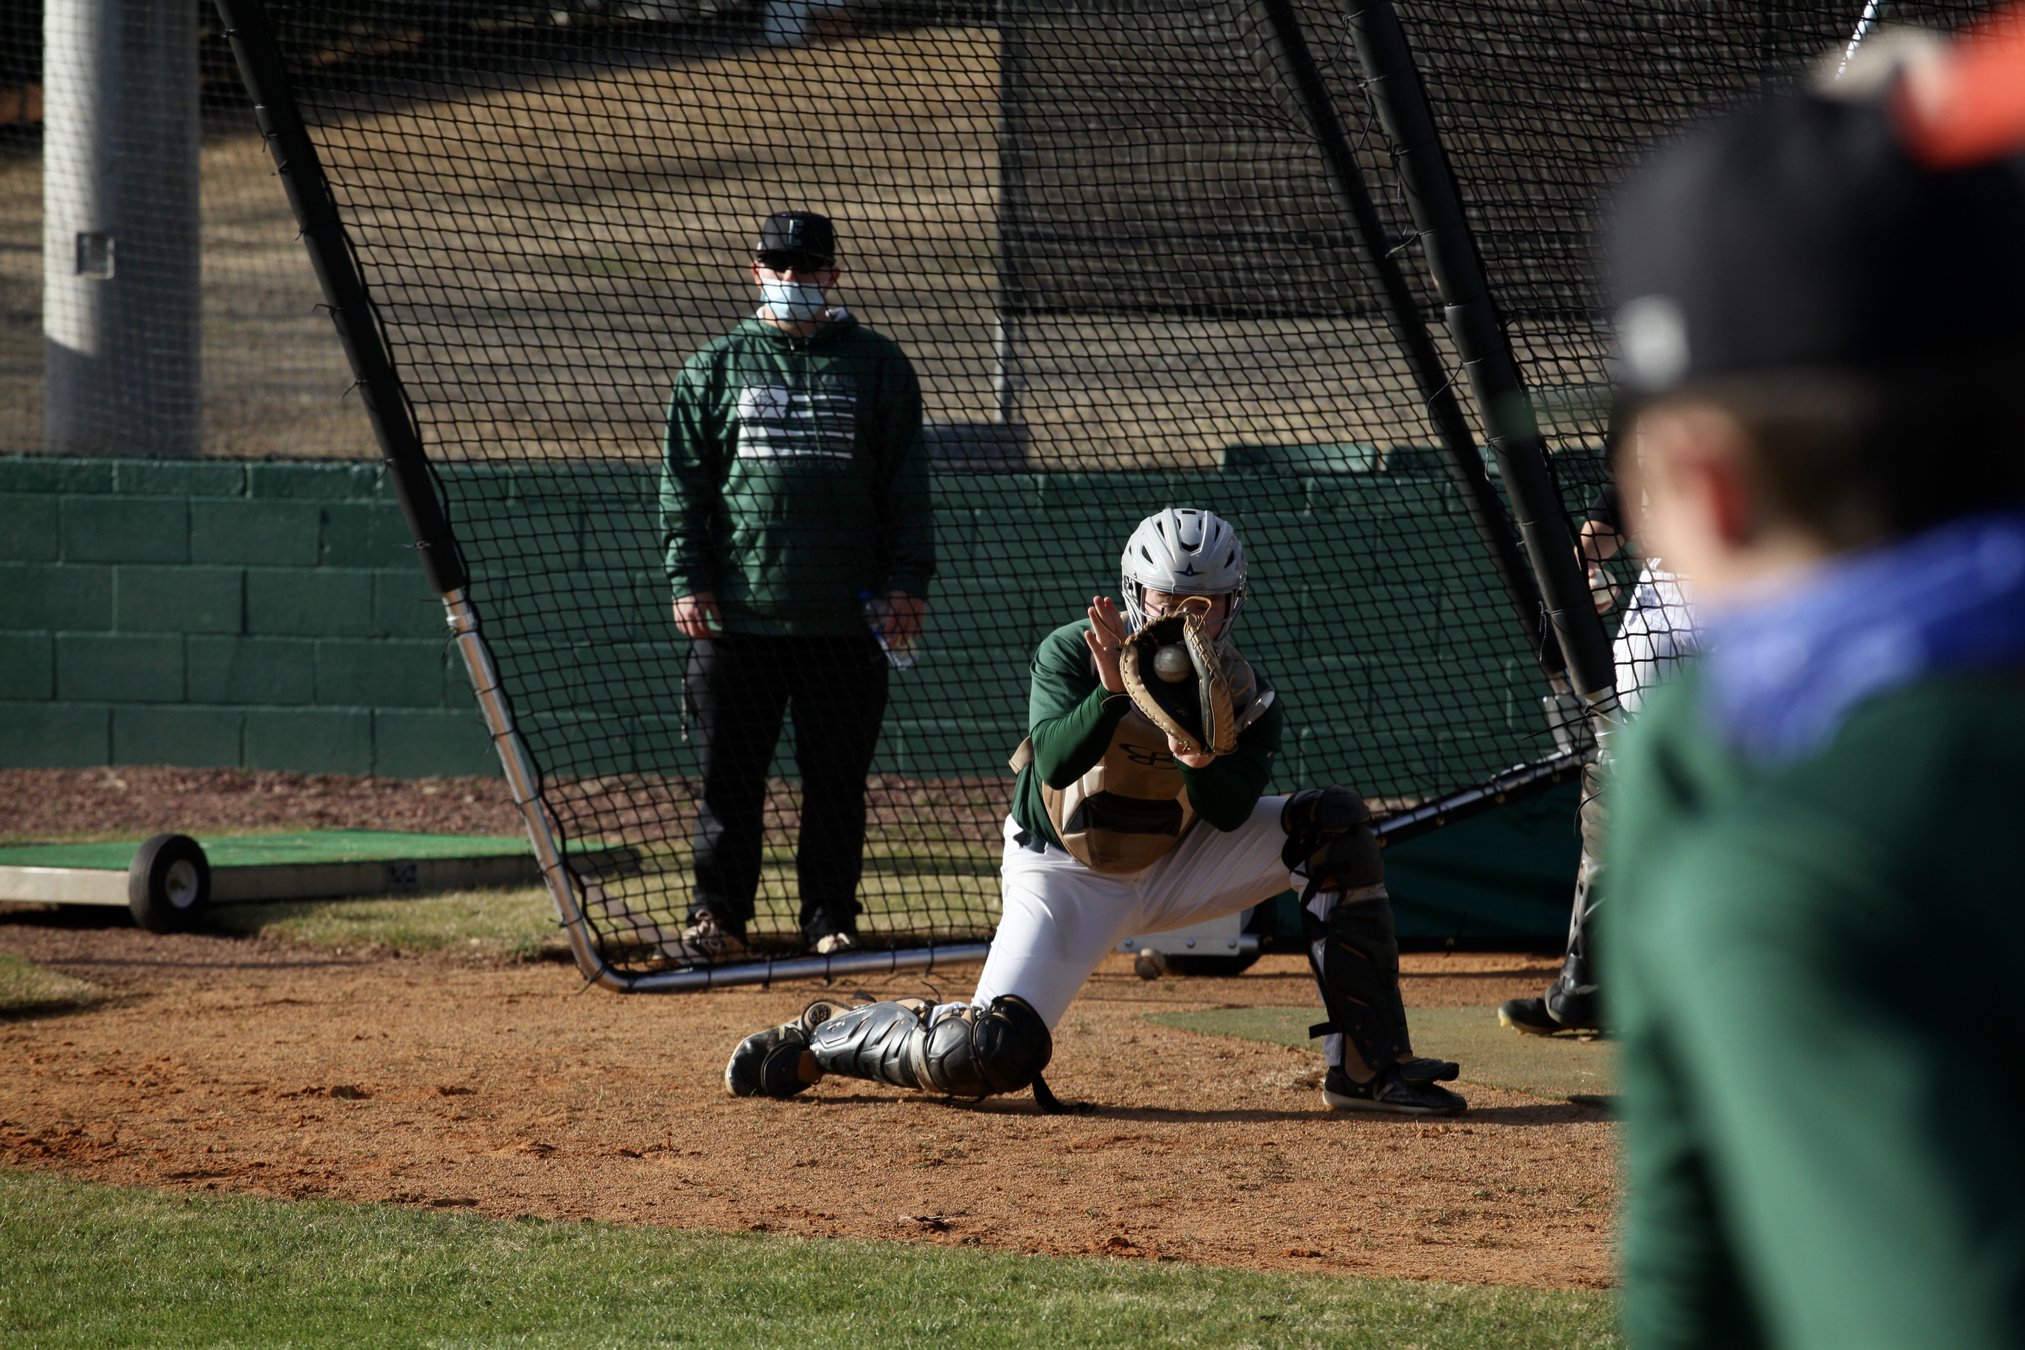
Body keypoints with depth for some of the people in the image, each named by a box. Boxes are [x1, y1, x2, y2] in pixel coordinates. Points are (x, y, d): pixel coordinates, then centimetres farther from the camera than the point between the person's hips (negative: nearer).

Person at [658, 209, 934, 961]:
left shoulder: (877, 367, 8)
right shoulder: (715, 368, 9)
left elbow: (907, 485, 8)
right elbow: (682, 483, 8)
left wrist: (906, 583, 0)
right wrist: (687, 580, -1)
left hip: (842, 617, 0)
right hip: (736, 616, 0)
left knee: (837, 778, 3)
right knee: (728, 776, 1)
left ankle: (831, 920, 11)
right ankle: (718, 919, 9)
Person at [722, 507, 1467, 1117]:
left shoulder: (1247, 698, -11)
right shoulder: (1072, 654, -19)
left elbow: (1228, 816, -22)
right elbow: (1053, 761, -34)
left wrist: (1203, 760, -43)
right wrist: (1114, 691, -48)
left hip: (1175, 868, 4)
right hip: (1065, 878, -4)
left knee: (1333, 821, -15)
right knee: (993, 1053, -25)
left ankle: (1367, 1064, -14)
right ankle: (824, 1037, 5)